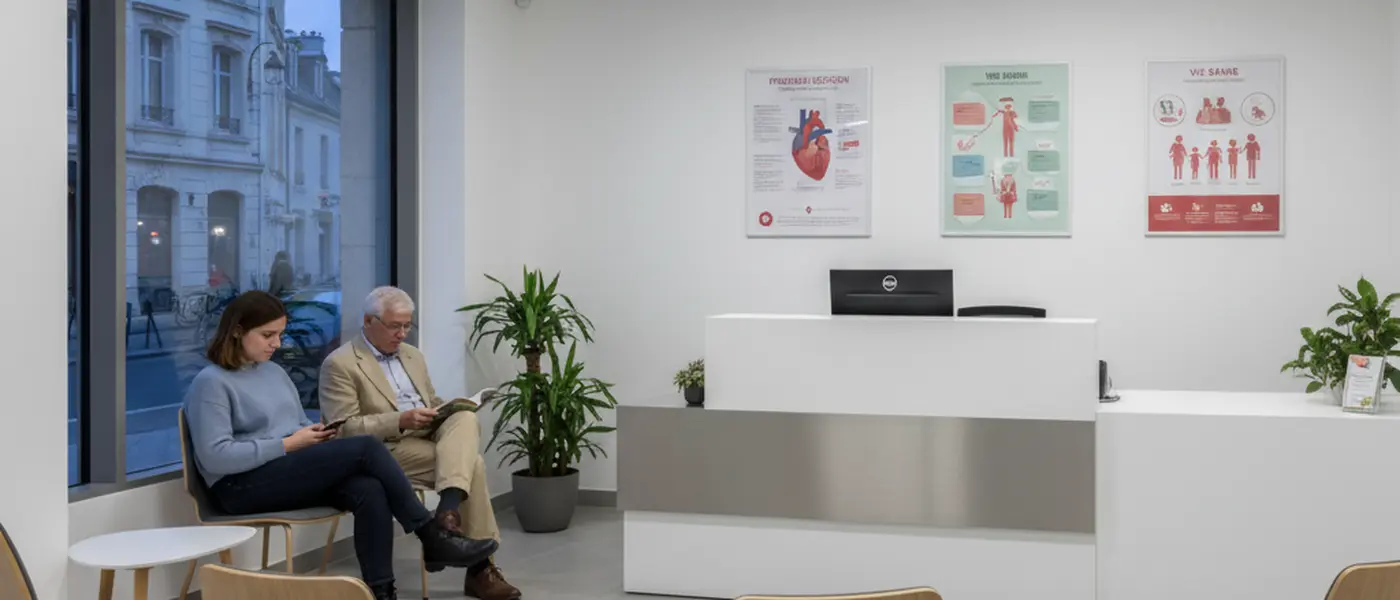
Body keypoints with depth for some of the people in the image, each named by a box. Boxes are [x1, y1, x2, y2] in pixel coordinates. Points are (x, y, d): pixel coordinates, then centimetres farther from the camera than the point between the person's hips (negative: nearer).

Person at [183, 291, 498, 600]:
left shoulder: (274, 372, 18)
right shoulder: (211, 383, -7)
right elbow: (215, 456, -16)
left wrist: (317, 435, -1)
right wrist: (288, 444, -16)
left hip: (294, 471, 7)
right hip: (245, 486, -7)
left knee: (369, 490, -27)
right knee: (366, 448, -23)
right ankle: (431, 535, -14)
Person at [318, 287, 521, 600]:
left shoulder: (412, 355, 21)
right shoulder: (340, 364, -4)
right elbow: (344, 428, -12)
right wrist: (400, 421, -24)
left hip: (430, 435, 7)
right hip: (388, 451, -7)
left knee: (465, 419, -27)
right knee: (472, 463, -26)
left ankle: (448, 511, -40)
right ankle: (479, 565, -21)